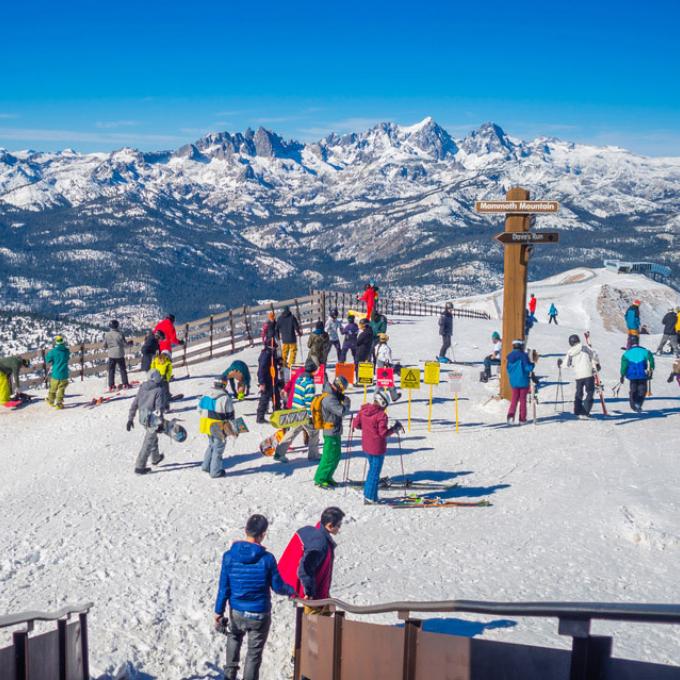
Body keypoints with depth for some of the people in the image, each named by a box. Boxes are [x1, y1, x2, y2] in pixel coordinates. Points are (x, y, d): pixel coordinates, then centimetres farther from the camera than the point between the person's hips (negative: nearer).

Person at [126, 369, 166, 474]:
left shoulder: (142, 388, 4)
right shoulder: (159, 390, -15)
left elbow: (135, 404, 7)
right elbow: (159, 407, -20)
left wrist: (130, 418, 13)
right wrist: (160, 424, -17)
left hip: (143, 418, 7)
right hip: (152, 419, -7)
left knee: (153, 437, 29)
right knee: (148, 443, 1)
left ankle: (155, 458, 46)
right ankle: (139, 467, 2)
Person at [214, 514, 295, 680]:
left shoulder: (229, 556, -12)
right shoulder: (267, 559, -17)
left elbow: (224, 587, -7)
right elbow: (277, 587, -8)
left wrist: (219, 611, 3)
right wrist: (291, 591, 13)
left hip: (237, 612, 3)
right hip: (260, 615, -3)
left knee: (234, 637, 32)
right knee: (254, 653, 11)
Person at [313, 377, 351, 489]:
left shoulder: (329, 396, 8)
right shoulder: (329, 399, -25)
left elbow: (338, 409, 14)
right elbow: (342, 411, -29)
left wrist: (342, 400, -2)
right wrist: (347, 402, -11)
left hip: (333, 432, 10)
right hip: (332, 433, -10)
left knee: (336, 455, 18)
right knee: (330, 457, 0)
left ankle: (327, 477, 29)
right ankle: (320, 479, 11)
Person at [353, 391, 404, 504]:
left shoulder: (363, 410, -1)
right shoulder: (381, 415, -21)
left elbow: (356, 424, 5)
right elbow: (383, 433, -22)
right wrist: (395, 428, -11)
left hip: (366, 445, 7)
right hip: (378, 447, -7)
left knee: (372, 469, 24)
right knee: (375, 472, 4)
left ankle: (368, 494, 30)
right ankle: (370, 498, 8)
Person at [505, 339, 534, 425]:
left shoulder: (510, 356, 2)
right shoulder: (524, 355, -14)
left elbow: (507, 368, 7)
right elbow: (528, 368, -19)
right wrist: (533, 363, -1)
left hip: (513, 382, 4)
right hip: (523, 381, -4)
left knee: (514, 399, 13)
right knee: (523, 399, 8)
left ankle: (511, 414, -8)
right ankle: (522, 418, 13)